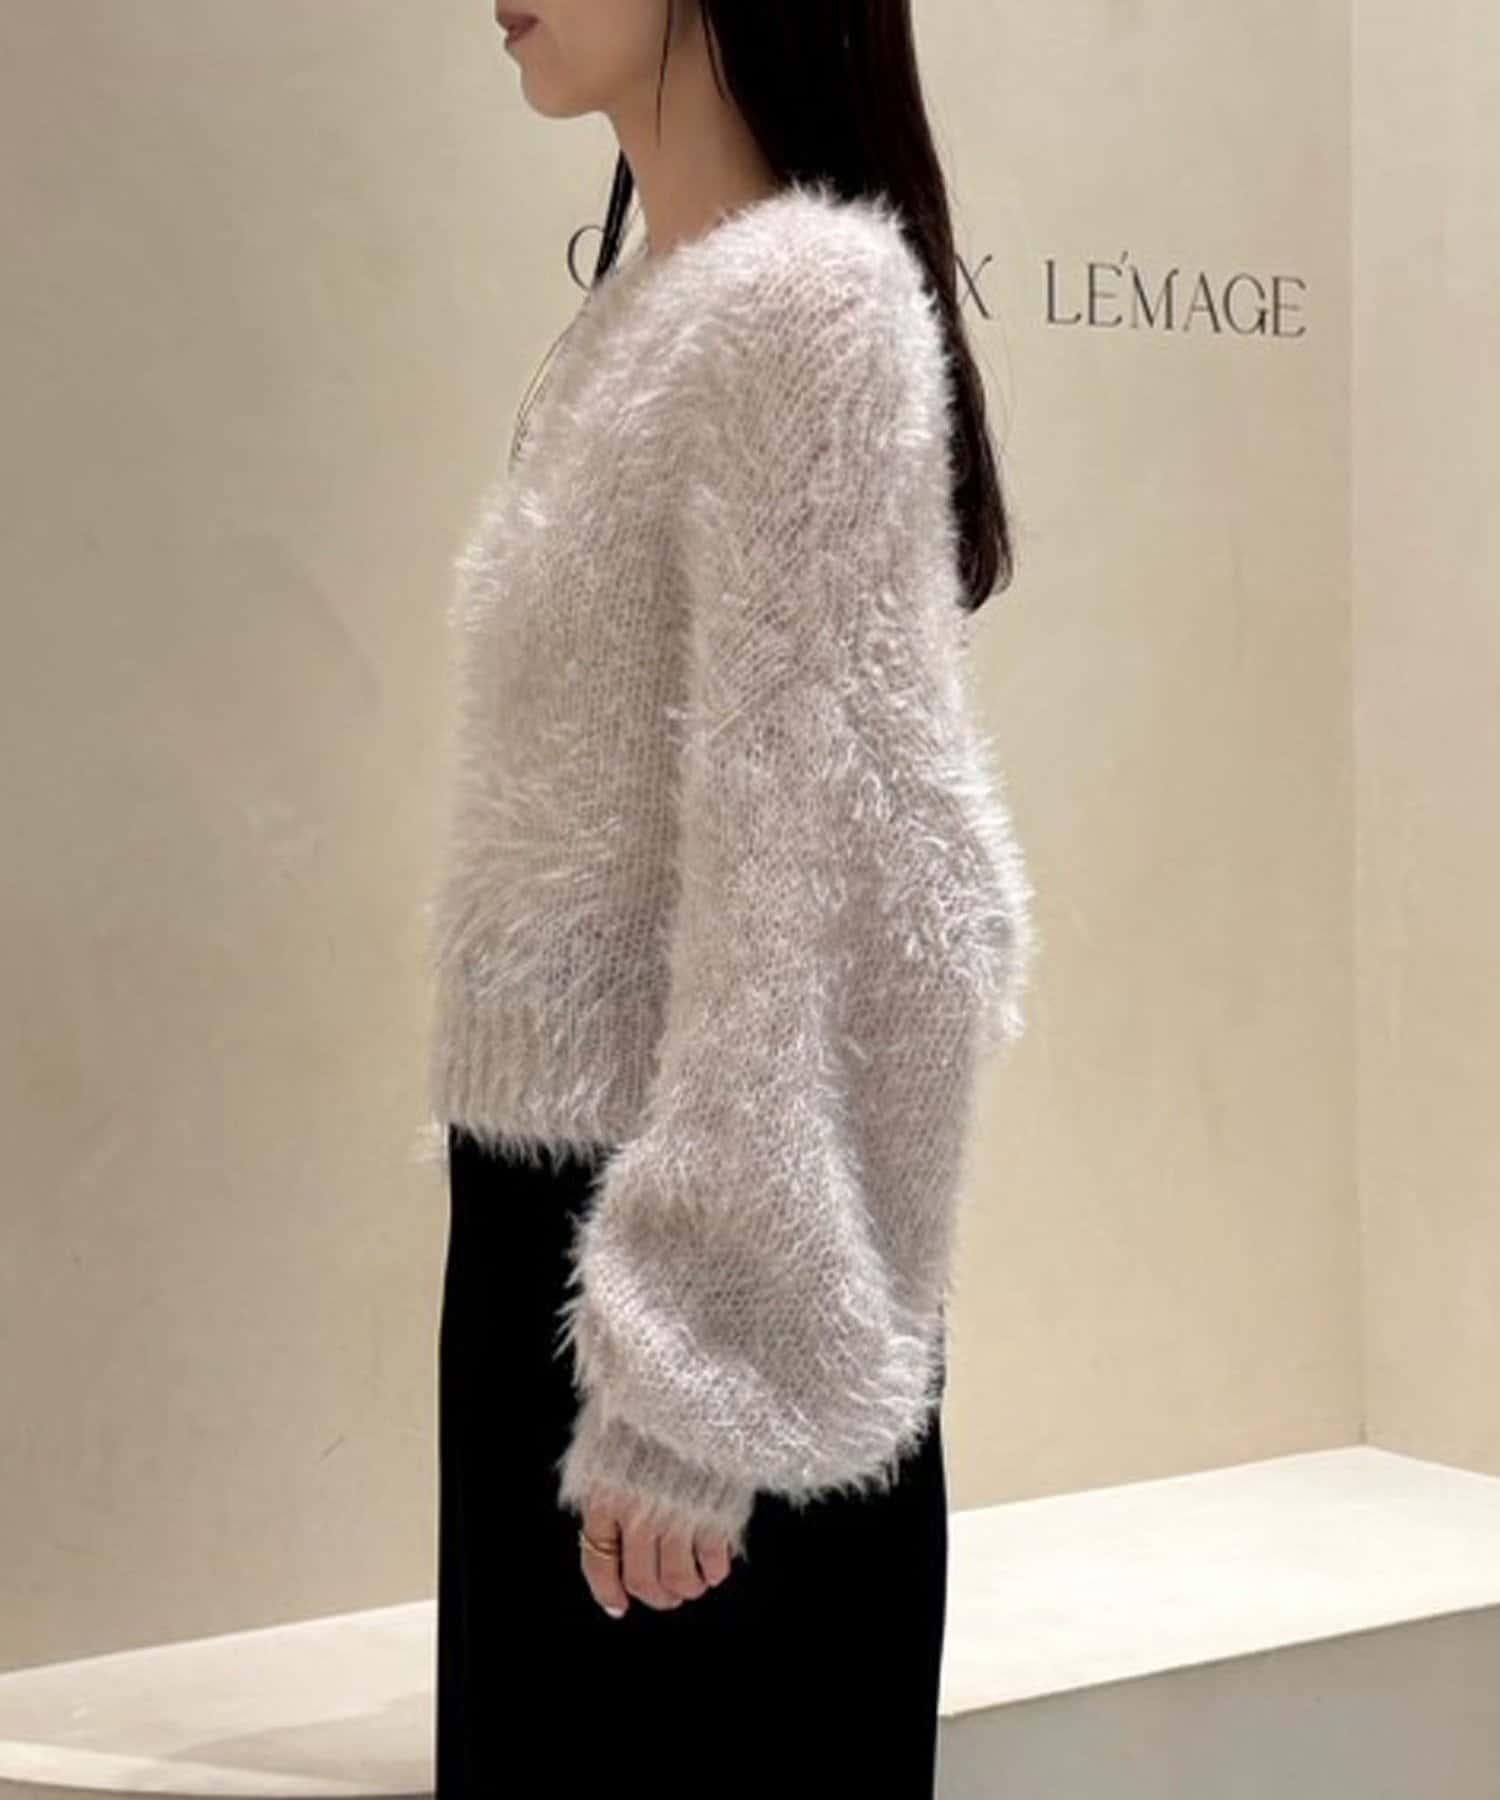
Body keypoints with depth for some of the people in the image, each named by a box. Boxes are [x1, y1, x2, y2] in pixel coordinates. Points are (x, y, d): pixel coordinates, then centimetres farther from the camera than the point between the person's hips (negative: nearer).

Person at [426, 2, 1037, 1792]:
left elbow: (795, 861, -19)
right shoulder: (651, 298, 12)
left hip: (699, 1238, -8)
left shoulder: (806, 304, -14)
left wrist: (691, 1375, -19)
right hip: (558, 1206, 8)